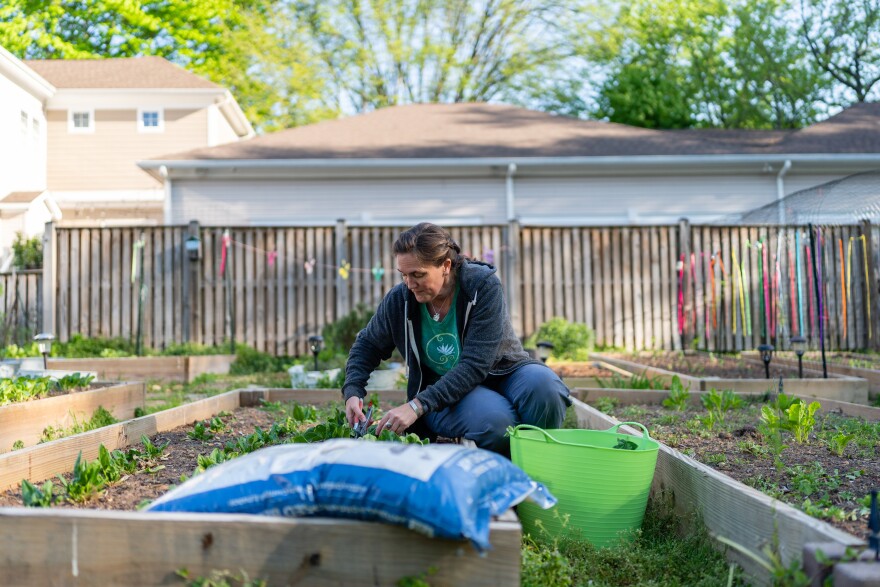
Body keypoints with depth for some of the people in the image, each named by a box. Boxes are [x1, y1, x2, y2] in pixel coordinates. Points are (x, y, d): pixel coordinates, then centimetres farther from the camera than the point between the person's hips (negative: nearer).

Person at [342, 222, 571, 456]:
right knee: (494, 419, -36)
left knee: (543, 383, -35)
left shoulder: (483, 286, -20)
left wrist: (417, 406, -33)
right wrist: (352, 391, -9)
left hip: (500, 373, 0)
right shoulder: (400, 299, -10)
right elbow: (367, 345, 10)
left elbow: (475, 364, -27)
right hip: (443, 389, 0)